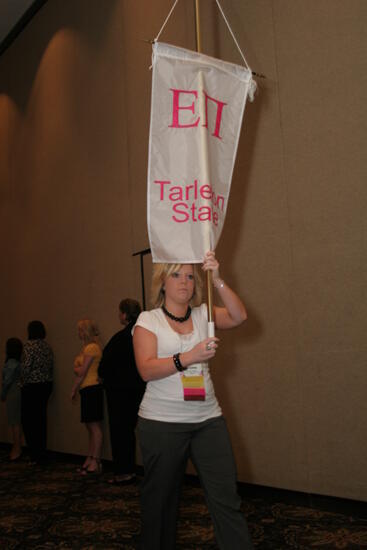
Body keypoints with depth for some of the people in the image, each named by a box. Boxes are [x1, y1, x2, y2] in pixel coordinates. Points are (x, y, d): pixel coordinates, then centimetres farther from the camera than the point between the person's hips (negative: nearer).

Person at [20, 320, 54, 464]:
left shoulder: (29, 345, -12)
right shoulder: (47, 346, 9)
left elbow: (26, 367, -16)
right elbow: (51, 367, 10)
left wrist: (23, 383, -3)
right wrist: (47, 380, 17)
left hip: (32, 386, -7)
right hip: (47, 385, 7)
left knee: (28, 420, 1)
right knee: (41, 419, 13)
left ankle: (34, 455, 0)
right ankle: (41, 453, 18)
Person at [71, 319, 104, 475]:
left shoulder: (91, 348, -11)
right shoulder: (88, 347, 19)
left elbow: (82, 372, -12)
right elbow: (78, 370, 17)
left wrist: (74, 390, -2)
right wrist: (78, 369, -4)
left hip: (91, 389, -10)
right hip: (88, 390, 10)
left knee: (95, 426, -7)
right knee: (90, 427, 12)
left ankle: (96, 462, -5)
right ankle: (90, 460, 18)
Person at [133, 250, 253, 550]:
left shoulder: (202, 314, 8)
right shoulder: (148, 320, -1)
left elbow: (239, 316, -9)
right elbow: (147, 369, -13)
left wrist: (217, 279, -19)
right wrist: (189, 358, -25)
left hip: (208, 419, 2)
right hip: (161, 422, -2)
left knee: (227, 498, -2)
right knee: (161, 499, 12)